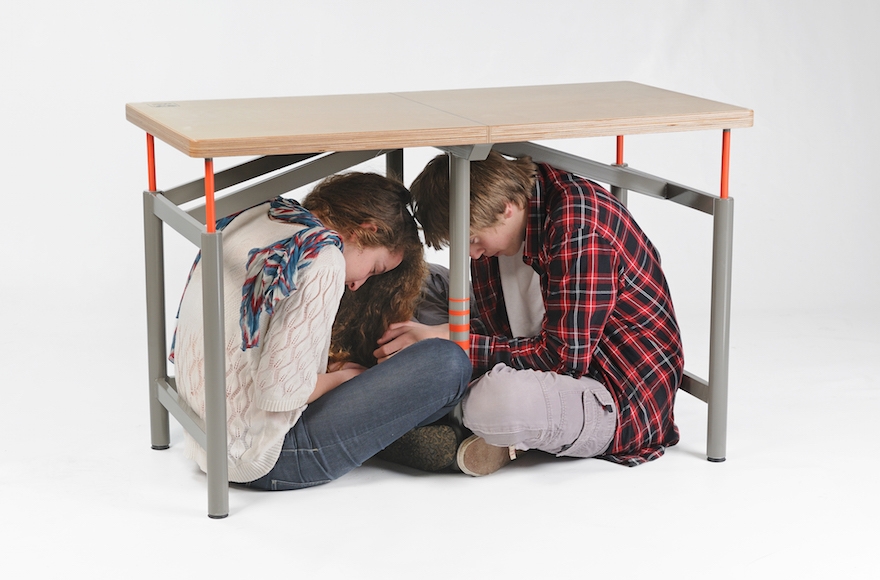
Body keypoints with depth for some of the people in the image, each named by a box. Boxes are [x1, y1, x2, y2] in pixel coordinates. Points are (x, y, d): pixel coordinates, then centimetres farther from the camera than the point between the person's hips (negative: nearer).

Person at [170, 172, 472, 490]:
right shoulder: (323, 259, -18)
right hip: (262, 458, -9)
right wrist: (338, 377, -3)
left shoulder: (252, 217, 7)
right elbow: (280, 389, -24)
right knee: (446, 362, -10)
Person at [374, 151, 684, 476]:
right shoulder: (491, 225, 0)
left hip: (623, 402, -9)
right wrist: (442, 333, -10)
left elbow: (567, 357, -28)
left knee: (498, 399, -40)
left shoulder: (578, 220, -26)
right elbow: (500, 327, 10)